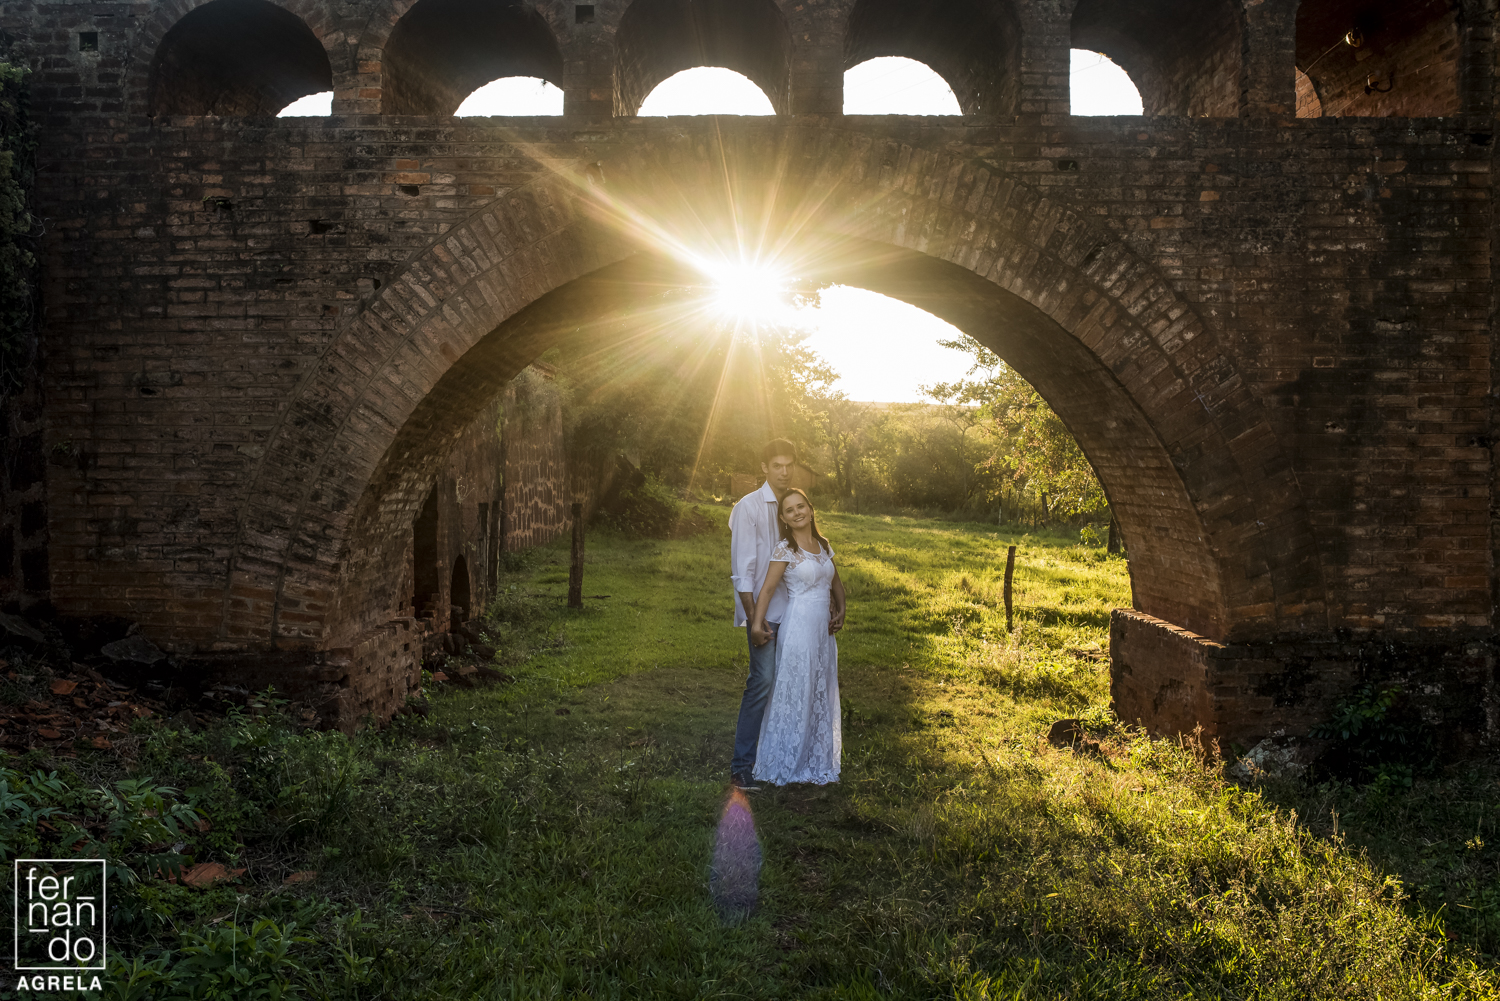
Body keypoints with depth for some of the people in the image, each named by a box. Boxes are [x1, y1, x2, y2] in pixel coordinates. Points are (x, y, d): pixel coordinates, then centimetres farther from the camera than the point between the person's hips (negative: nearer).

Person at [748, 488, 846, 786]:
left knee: (821, 696, 13)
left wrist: (840, 611, 7)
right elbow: (767, 588, -15)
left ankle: (815, 762, 26)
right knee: (795, 696, 1)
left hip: (823, 630, 6)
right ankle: (782, 766, 15)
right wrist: (757, 623, -26)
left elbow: (835, 582, 21)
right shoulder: (785, 549, -9)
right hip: (798, 629, -6)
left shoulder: (823, 545, 9)